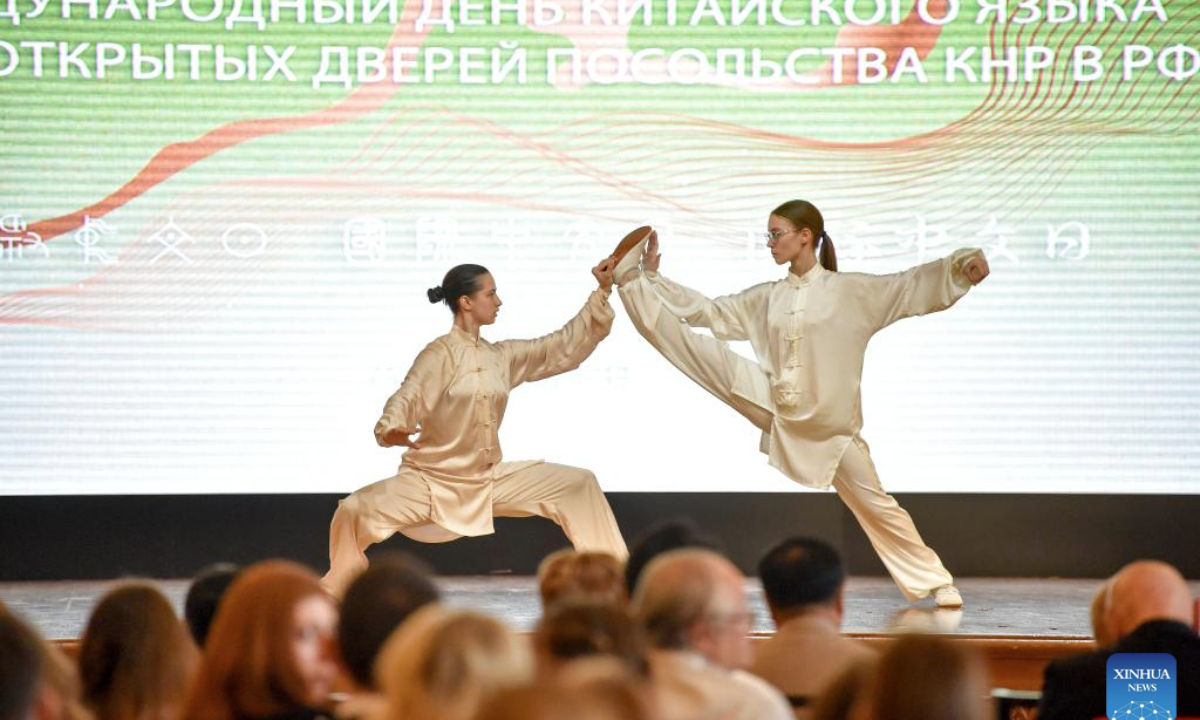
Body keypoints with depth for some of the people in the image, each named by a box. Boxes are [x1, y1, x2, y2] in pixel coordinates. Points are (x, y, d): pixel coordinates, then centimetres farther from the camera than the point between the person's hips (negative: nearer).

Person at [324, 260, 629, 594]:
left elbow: (565, 347, 9)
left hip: (490, 481, 6)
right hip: (429, 481, -6)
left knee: (579, 485, -3)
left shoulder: (502, 356, 5)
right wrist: (392, 431, -50)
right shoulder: (441, 354, -13)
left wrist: (603, 292, 4)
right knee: (355, 511, -29)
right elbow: (407, 398, -27)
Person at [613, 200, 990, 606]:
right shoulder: (766, 299, 6)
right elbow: (706, 312, 11)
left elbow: (915, 286, -12)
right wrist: (651, 278, 5)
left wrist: (963, 265, -28)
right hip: (775, 406, 3)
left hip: (830, 424, -3)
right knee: (697, 347, -7)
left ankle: (936, 583, 11)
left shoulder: (852, 291, -6)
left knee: (876, 506, -1)